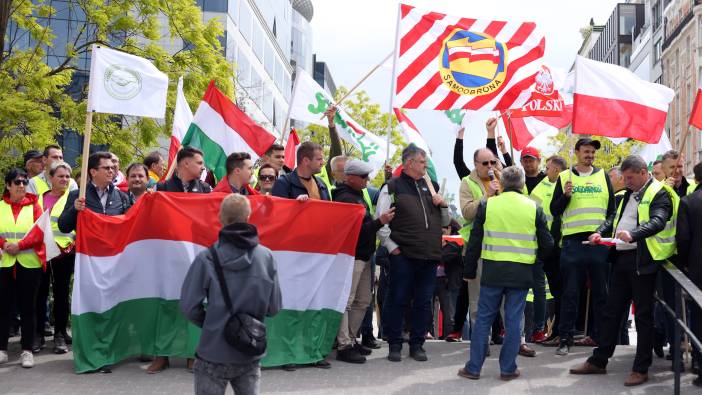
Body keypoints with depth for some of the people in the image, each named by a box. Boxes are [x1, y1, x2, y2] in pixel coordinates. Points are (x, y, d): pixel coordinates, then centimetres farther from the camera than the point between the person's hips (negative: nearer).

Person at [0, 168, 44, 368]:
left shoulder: (34, 206, 3)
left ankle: (27, 350, 9)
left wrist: (20, 245, -16)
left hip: (29, 263, -1)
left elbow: (40, 232, -6)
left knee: (27, 307, 3)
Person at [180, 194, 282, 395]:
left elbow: (189, 306, -11)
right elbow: (274, 307, -1)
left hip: (214, 356, -2)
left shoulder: (207, 258, -15)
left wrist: (210, 323, 7)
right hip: (251, 356, 2)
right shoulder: (266, 257, -7)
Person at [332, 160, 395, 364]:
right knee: (346, 301, -7)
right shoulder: (345, 198, -15)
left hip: (363, 256, 10)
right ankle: (344, 346, -4)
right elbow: (356, 230, -21)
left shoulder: (357, 195, 17)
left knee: (363, 301, 15)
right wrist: (380, 222, -19)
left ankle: (351, 339, 24)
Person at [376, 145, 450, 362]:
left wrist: (443, 205, 2)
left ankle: (417, 345, 19)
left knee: (424, 302, 9)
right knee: (397, 301, 0)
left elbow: (445, 222, 21)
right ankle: (395, 345, 12)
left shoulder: (430, 187, 17)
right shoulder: (393, 187, 0)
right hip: (403, 256, -5)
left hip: (430, 256, 5)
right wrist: (392, 246, -8)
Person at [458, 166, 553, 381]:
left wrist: (469, 271, 10)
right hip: (521, 274, 0)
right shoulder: (534, 208, 0)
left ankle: (473, 367, 11)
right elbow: (547, 244, 5)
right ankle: (508, 369, 12)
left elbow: (474, 241, 2)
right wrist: (536, 259, 25)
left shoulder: (487, 205, -1)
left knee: (483, 318, 7)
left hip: (492, 271, 0)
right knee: (513, 321, 7)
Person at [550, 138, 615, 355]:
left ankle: (600, 336, 17)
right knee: (570, 293, 0)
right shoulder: (564, 177, 7)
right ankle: (565, 338, 5)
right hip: (573, 241, -2)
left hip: (599, 241, 2)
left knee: (601, 292, 7)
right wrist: (566, 195, -13)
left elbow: (612, 208, 13)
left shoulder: (603, 176, 11)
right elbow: (554, 210, 4)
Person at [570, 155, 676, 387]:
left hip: (642, 259, -8)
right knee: (611, 311, 12)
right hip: (622, 257, 8)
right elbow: (615, 218, 20)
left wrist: (633, 234, -39)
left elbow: (658, 222, -23)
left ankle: (641, 369, 9)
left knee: (643, 315, 1)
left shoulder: (659, 193, -8)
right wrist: (601, 232, 1)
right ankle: (598, 361, 20)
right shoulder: (628, 194, 17)